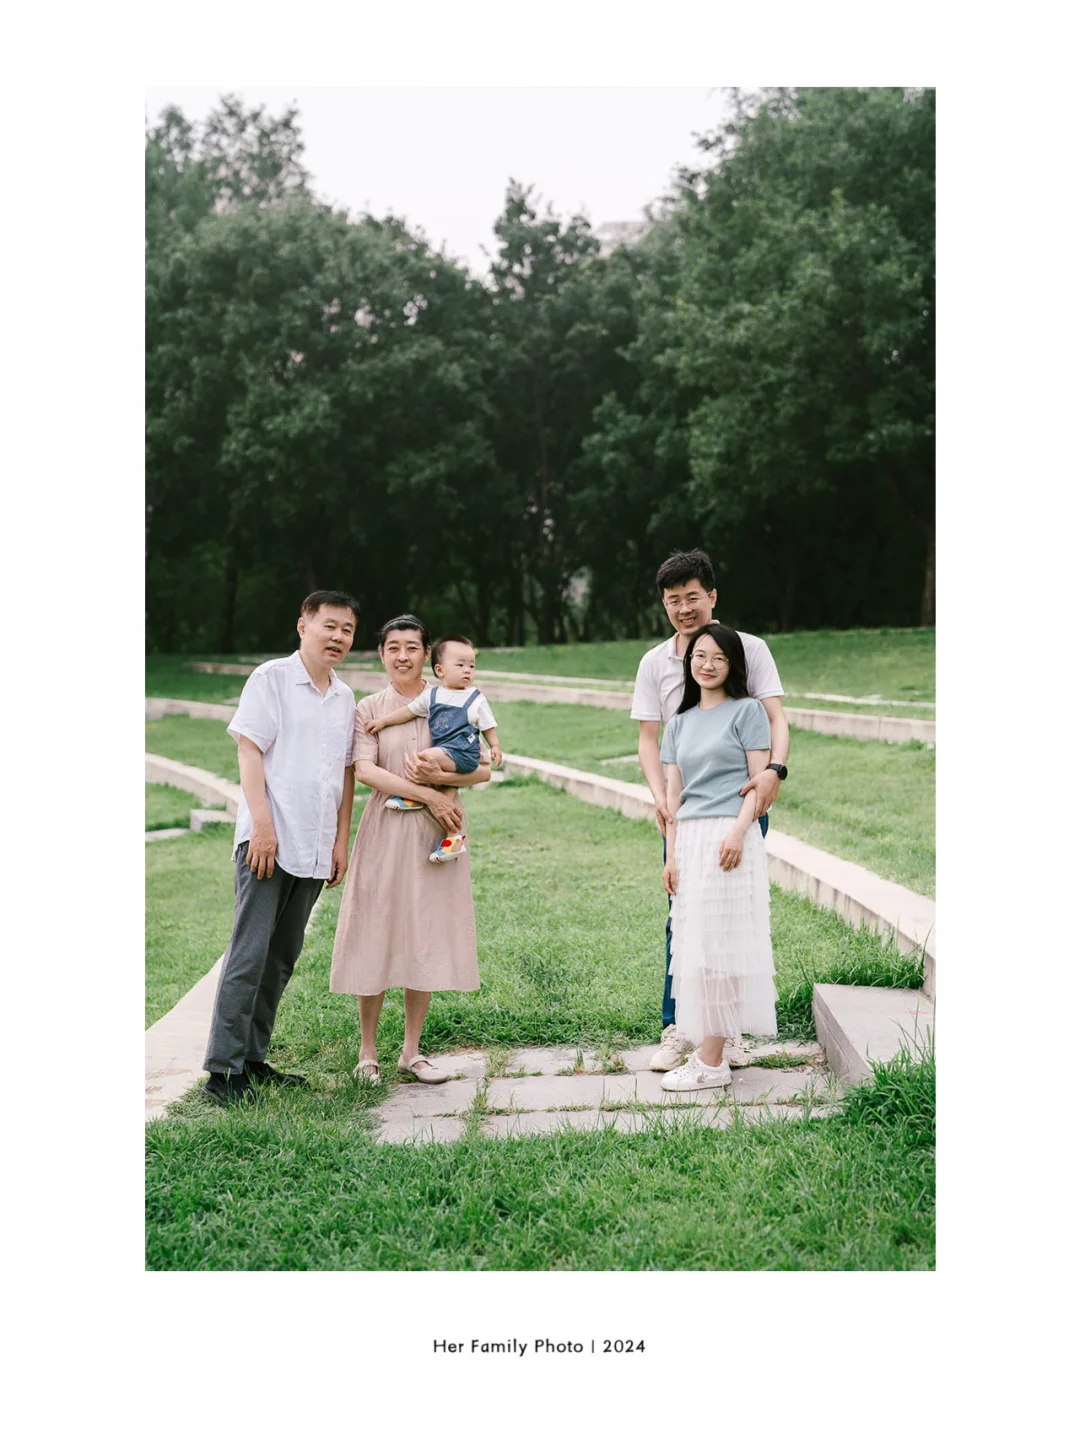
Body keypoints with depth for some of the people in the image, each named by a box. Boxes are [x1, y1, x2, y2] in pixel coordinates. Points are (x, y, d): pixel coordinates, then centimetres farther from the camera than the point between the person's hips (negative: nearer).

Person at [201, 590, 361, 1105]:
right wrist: (262, 823, -16)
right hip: (267, 841, -6)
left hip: (313, 850, 7)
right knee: (249, 954, -8)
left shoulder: (344, 696, 16)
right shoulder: (271, 678, -2)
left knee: (282, 957, 10)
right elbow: (249, 750, -8)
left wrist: (341, 841, 13)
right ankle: (222, 1069, -3)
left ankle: (253, 1059, 20)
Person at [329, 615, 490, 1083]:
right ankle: (367, 1051, 13)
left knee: (427, 939, 5)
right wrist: (427, 795, -17)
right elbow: (364, 770, -10)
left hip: (437, 833, 2)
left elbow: (483, 769, 3)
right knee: (376, 935, 0)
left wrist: (439, 776, -15)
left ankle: (411, 1051, 16)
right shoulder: (369, 708, 3)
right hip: (386, 831, -1)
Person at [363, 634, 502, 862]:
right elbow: (408, 711, 18)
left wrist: (495, 747, -4)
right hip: (442, 754, 5)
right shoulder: (431, 695, 11)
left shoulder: (476, 699, 3)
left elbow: (487, 726, 8)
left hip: (463, 754, -5)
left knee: (426, 756, -26)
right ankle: (452, 836, 6)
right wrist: (383, 720, 15)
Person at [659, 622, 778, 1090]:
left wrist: (738, 832, -17)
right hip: (689, 840, 6)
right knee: (693, 942, 4)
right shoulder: (679, 723, 17)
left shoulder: (747, 710, 2)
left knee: (717, 941, -7)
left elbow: (760, 780, -4)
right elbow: (673, 793, 15)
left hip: (729, 836, -6)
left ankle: (711, 1061, -4)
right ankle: (705, 1048, 10)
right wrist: (671, 855, 7)